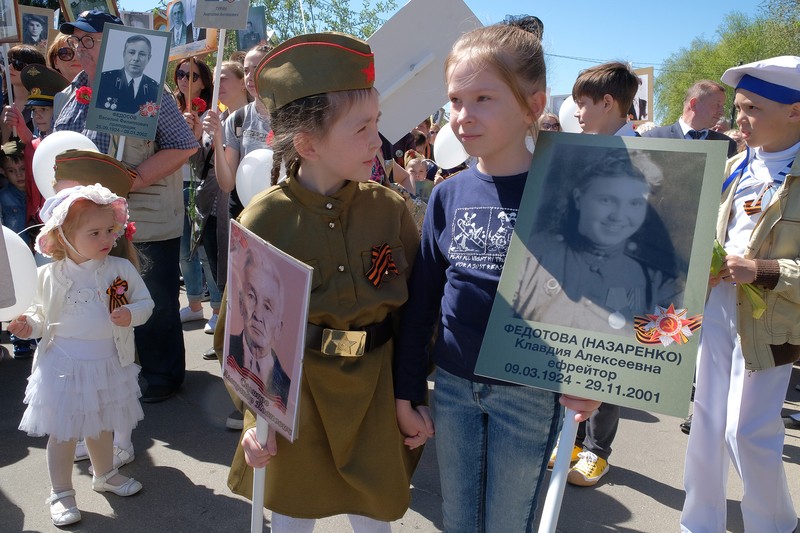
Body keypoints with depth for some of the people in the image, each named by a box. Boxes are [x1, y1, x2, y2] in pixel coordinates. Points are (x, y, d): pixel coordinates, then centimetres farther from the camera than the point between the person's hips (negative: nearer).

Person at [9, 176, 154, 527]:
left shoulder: (122, 269, -7)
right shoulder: (52, 276, -10)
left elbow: (145, 302, -2)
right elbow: (42, 314, 2)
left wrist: (132, 314, -22)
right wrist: (29, 325, -19)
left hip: (108, 363, 3)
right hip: (64, 365, -2)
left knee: (101, 425, 22)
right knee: (63, 431, 8)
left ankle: (105, 475, 46)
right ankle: (61, 493, 29)